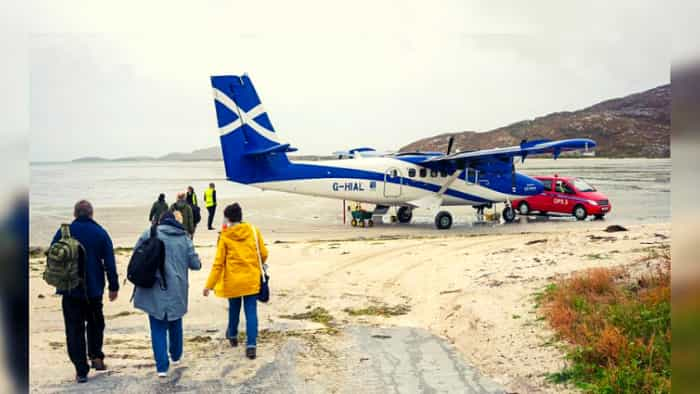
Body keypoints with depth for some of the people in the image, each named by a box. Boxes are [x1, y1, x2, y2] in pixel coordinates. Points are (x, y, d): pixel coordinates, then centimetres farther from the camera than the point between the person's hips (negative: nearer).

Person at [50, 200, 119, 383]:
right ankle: (96, 356, 16)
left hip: (70, 290, -1)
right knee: (95, 322, 22)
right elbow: (109, 262, -3)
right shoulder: (100, 233, -3)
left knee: (74, 329, 4)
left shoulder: (63, 232, -4)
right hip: (94, 289, 1)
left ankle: (81, 370, 4)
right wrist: (113, 286, 4)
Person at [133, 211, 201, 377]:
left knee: (158, 328, 6)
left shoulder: (150, 234, -3)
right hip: (176, 290, 2)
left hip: (154, 290, -2)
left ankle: (162, 366, 1)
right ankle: (176, 356, 39)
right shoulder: (185, 238, 1)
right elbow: (195, 264, 0)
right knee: (175, 324, 22)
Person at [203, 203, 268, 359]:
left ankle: (233, 336, 41)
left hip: (233, 280, 0)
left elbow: (218, 263, -9)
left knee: (234, 309, 20)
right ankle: (251, 345, -5)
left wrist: (209, 285, -4)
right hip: (252, 279, 0)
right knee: (251, 312, 3)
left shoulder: (225, 236, -8)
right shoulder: (254, 231, -3)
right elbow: (264, 254, 3)